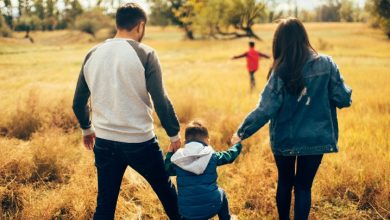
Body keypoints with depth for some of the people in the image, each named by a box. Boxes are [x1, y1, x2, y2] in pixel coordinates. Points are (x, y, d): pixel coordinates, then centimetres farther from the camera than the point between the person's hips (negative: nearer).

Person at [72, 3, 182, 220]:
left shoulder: (92, 55, 3)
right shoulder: (144, 54, -11)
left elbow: (78, 103, 10)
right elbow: (161, 101, -13)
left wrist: (87, 129, 27)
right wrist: (174, 133, 1)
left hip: (104, 142, 4)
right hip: (140, 142, -4)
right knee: (165, 189, 20)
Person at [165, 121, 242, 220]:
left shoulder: (178, 160, 2)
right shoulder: (211, 156, 1)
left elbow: (168, 168, 23)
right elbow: (229, 155, 18)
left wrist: (170, 152, 36)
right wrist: (238, 144, 38)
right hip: (211, 207, -1)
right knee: (221, 192, 34)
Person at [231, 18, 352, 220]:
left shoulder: (281, 72, -15)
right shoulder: (326, 64, -10)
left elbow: (265, 110, -16)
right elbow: (344, 99, -8)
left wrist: (242, 132, -5)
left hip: (285, 140, 0)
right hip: (315, 139, 0)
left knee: (285, 182, 21)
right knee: (303, 186, 12)